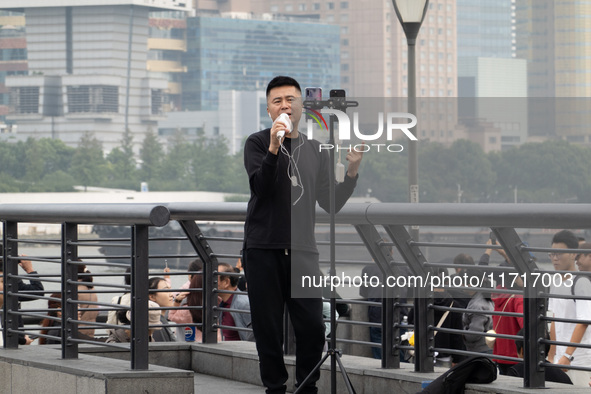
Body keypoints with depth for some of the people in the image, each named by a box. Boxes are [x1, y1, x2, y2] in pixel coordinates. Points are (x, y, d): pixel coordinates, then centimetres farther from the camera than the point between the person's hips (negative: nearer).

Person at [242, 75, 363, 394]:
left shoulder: (316, 152, 14)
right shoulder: (257, 144, 4)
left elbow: (331, 204, 10)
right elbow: (260, 188, -12)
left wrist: (352, 172, -4)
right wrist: (274, 148, -23)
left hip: (302, 251, 2)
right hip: (263, 250, -2)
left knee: (312, 327, -4)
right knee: (269, 329, 1)